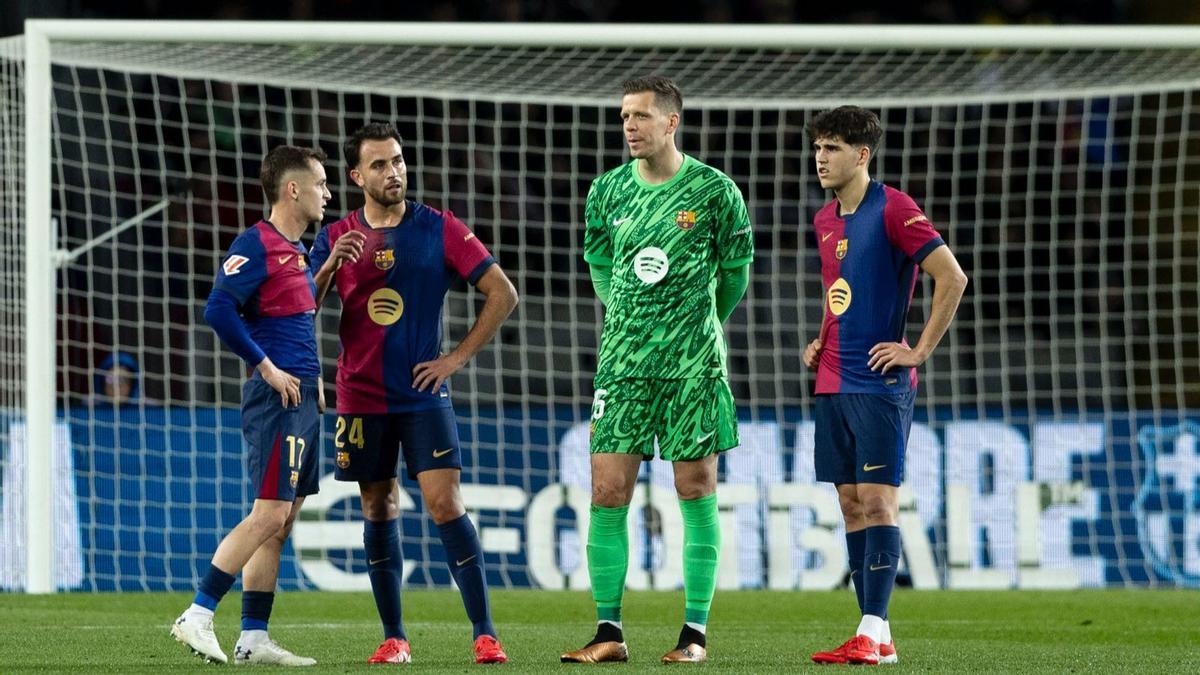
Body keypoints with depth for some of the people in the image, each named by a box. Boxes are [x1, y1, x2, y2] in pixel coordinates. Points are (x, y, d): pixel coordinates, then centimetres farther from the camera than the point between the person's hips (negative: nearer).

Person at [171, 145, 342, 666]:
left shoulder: (298, 250, 18)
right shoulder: (256, 245, -10)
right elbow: (218, 309, -20)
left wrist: (313, 377, 15)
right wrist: (265, 367, -18)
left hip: (302, 397, 9)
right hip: (275, 399, -9)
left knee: (280, 523, 7)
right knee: (269, 514, -14)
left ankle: (253, 638, 8)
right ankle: (197, 617, -11)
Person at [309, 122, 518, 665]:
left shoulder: (439, 229, -1)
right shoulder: (336, 239, 5)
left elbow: (503, 294, 0)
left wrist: (458, 357, -4)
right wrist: (330, 266, -17)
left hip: (423, 394, -2)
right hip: (360, 395, 2)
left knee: (445, 504, -11)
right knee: (379, 508, 6)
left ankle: (484, 635, -10)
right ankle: (394, 637, 13)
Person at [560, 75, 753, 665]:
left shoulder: (714, 190, -4)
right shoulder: (607, 190, 6)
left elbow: (735, 270, 8)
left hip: (693, 365, -3)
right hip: (622, 363, 3)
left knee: (697, 493, 0)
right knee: (608, 493, -3)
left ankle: (695, 633, 5)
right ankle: (609, 633, 3)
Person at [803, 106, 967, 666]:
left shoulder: (893, 210, -10)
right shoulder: (825, 220, 14)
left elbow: (952, 277, -15)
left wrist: (918, 352, -13)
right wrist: (821, 341, 15)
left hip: (881, 383, -8)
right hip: (832, 384, 8)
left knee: (878, 502, -10)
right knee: (852, 506, 6)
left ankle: (870, 634, -13)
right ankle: (878, 639, 9)